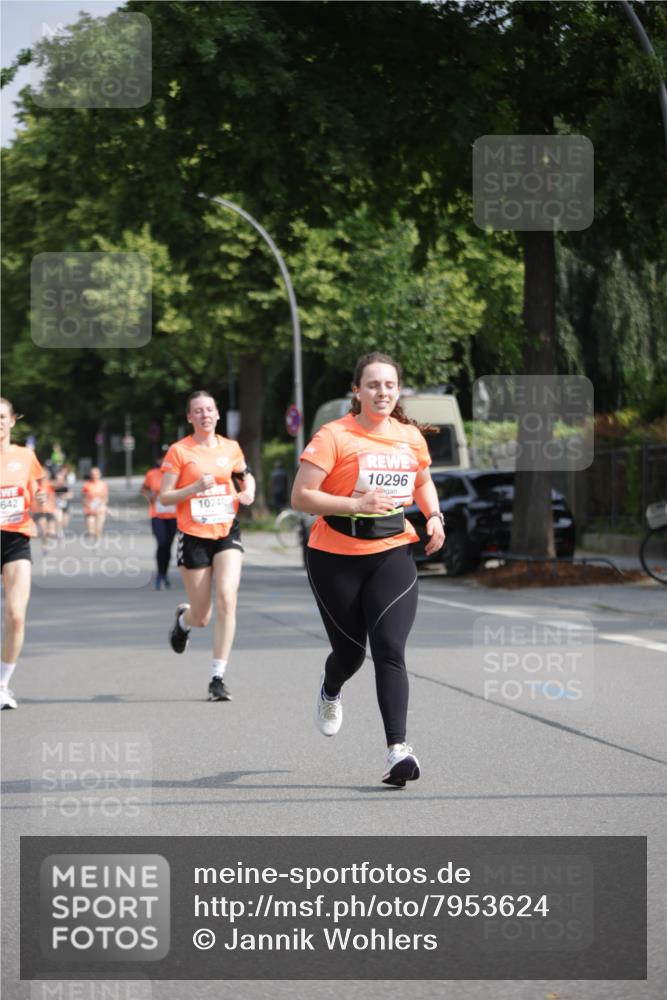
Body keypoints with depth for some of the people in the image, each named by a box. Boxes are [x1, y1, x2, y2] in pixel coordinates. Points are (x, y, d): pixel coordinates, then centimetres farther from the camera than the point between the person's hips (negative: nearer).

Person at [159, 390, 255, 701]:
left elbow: (245, 475, 24)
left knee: (227, 597, -18)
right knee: (202, 616, 3)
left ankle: (218, 677, -11)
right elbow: (164, 497, -5)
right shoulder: (179, 451, -4)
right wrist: (196, 487, -20)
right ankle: (183, 619, 44)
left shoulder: (230, 448, 6)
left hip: (227, 533, 2)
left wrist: (248, 491, 1)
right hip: (194, 536, -2)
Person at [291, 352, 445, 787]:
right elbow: (301, 497, -15)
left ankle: (398, 750, -19)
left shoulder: (410, 436, 6)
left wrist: (434, 516, 7)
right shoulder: (334, 436, -11)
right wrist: (357, 504, -24)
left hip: (393, 554, 2)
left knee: (390, 649, -15)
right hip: (336, 558, -2)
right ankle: (330, 692, 48)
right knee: (351, 652, 10)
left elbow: (424, 480, 26)